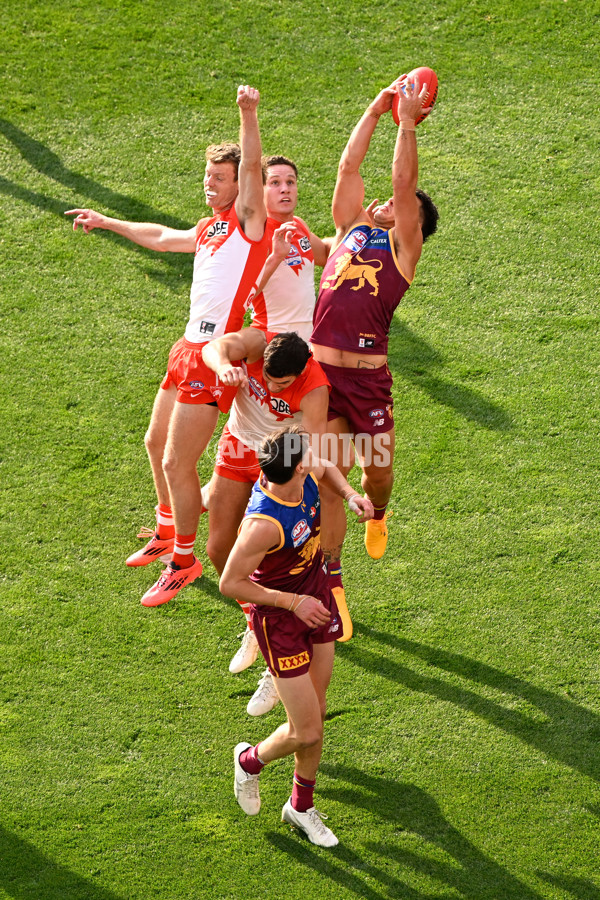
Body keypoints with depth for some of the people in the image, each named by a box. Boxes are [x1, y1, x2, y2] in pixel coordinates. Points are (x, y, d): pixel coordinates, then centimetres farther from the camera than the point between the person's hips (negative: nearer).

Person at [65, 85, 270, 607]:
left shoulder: (248, 220, -7)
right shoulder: (209, 229, 17)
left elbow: (252, 166, -24)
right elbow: (161, 237, 36)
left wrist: (249, 115, -39)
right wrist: (106, 222, 46)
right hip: (190, 346, 9)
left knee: (177, 461, -7)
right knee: (157, 442, 22)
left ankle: (184, 560, 9)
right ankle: (168, 531, 43)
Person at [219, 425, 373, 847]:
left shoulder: (307, 477, -12)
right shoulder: (264, 523, -35)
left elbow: (326, 467, 15)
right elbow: (230, 583, -24)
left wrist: (350, 495, -2)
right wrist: (293, 602, -22)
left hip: (317, 598, 7)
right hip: (279, 620, -7)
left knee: (317, 713, 16)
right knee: (306, 731, -2)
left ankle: (302, 807, 35)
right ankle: (251, 760, 31)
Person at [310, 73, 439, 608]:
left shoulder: (404, 247, 6)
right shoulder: (353, 228, 18)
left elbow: (404, 182, -3)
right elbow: (349, 168, 16)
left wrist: (408, 122, -2)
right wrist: (375, 112, 17)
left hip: (367, 377, -3)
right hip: (319, 369, 3)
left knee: (376, 467, 8)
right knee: (327, 482, 2)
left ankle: (378, 514, 45)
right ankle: (331, 583, 10)